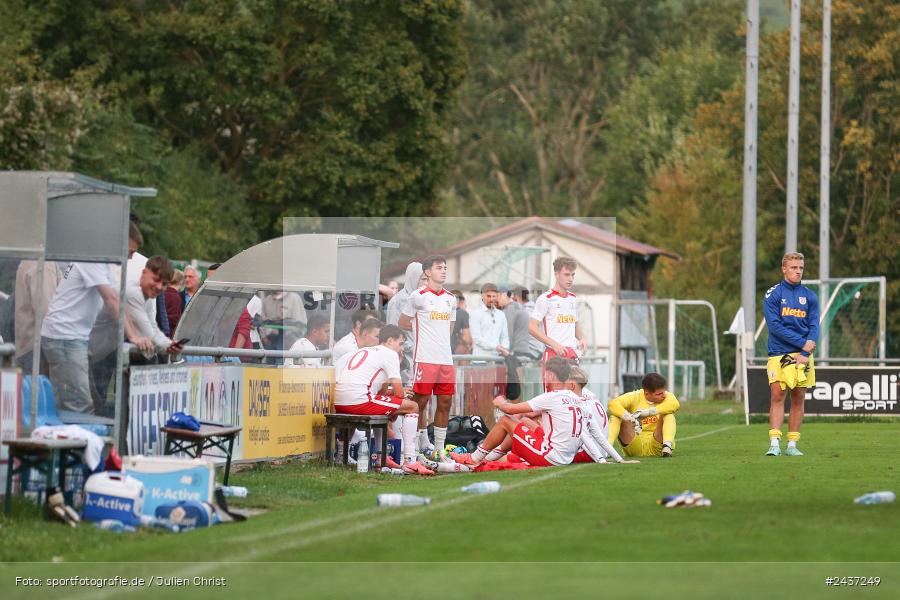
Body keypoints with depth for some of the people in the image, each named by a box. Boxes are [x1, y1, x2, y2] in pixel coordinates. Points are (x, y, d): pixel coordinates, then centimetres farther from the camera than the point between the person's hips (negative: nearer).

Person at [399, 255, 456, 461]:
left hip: (446, 358, 6)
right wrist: (422, 328, 11)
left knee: (445, 402, 5)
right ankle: (423, 445, 2)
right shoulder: (419, 296, -3)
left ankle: (439, 449, 11)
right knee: (421, 401, -4)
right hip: (425, 358, -6)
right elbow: (403, 323, 5)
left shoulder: (450, 299, 14)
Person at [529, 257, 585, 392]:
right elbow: (532, 327, -10)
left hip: (572, 353, 7)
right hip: (553, 353, -7)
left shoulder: (573, 299, 16)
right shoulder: (546, 299, -6)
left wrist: (581, 338, 8)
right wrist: (554, 344, -17)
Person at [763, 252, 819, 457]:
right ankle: (774, 443, -15)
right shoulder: (772, 295, 0)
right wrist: (803, 343, -12)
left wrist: (805, 354, -10)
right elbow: (774, 326, -9)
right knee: (777, 397, -11)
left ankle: (792, 445, 7)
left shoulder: (810, 296, 10)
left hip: (803, 355, 3)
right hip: (779, 354, -3)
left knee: (798, 399, 3)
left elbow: (814, 327, 5)